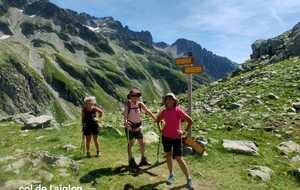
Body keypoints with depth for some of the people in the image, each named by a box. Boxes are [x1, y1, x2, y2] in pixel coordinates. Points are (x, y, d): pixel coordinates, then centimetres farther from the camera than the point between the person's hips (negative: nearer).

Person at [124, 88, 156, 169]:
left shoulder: (140, 104, -2)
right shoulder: (128, 104, -13)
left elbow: (148, 112, -4)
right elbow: (125, 114, -24)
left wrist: (156, 119, -12)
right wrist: (125, 121, -44)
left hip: (138, 126, 4)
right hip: (130, 126, -4)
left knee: (142, 143, 8)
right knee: (130, 143, 5)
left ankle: (143, 160, 26)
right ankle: (131, 161, 19)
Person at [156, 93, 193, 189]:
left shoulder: (178, 110, -14)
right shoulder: (164, 112, -1)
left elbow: (190, 121, -12)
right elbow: (158, 120, 20)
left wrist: (185, 132, -11)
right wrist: (160, 129, 7)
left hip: (176, 138, -4)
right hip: (166, 137, 5)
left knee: (179, 158, -3)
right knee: (168, 155, 14)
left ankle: (188, 178, 13)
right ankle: (171, 175, 33)